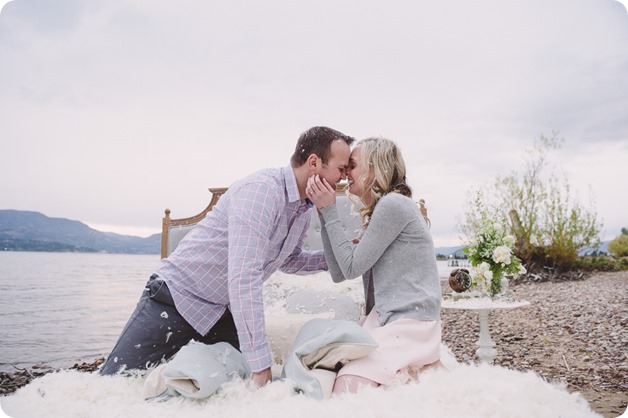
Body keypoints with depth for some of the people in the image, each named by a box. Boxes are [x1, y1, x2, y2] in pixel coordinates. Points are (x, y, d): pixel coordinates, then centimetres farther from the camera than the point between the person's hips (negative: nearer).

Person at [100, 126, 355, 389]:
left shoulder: (304, 212, 2)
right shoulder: (261, 189, -28)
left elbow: (289, 261, 17)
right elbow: (243, 277, -36)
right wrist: (261, 365, -34)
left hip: (225, 313, 8)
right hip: (178, 297, -8)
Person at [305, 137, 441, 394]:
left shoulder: (393, 204, -13)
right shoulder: (376, 214, 16)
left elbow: (352, 268, -13)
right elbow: (339, 273, 7)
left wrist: (329, 210, -8)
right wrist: (324, 212, 4)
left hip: (410, 324, -9)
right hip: (386, 320, 9)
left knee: (345, 391, -18)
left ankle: (423, 370, 2)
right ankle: (410, 368, 10)